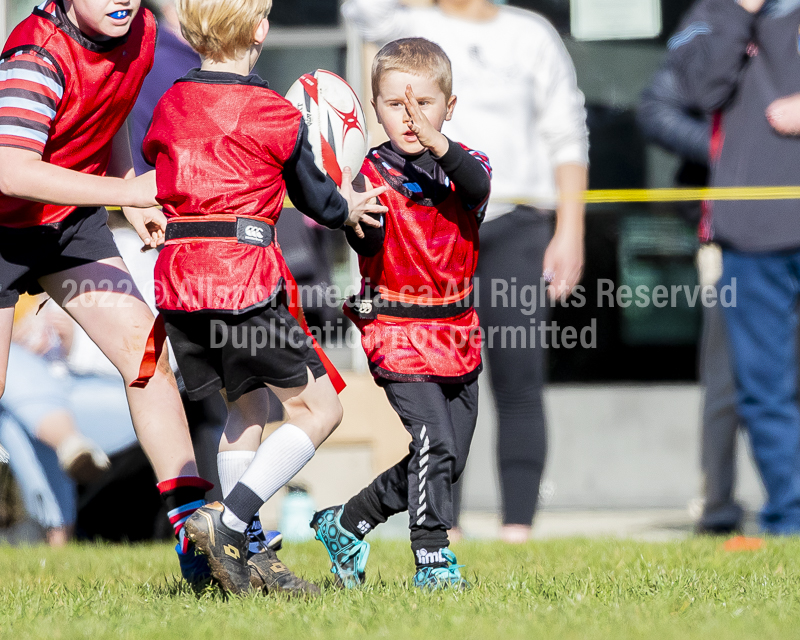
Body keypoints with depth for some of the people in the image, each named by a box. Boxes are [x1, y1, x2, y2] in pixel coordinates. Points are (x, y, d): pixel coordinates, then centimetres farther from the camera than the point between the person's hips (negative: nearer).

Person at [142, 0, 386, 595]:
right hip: (244, 274, -6)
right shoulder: (275, 114, -4)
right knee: (318, 409, 3)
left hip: (177, 277, 7)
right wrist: (347, 208, 32)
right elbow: (316, 198, 8)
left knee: (247, 404, 21)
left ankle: (244, 555, 13)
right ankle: (227, 523, -11)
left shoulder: (167, 106, 10)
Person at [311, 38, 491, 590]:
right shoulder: (373, 173, -4)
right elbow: (366, 245, -16)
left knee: (450, 460, 11)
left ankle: (346, 525, 27)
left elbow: (479, 185, -22)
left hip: (458, 336, 5)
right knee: (434, 443, -19)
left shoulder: (462, 164, 3)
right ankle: (432, 558, -11)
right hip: (398, 331, -5)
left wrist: (440, 147, -40)